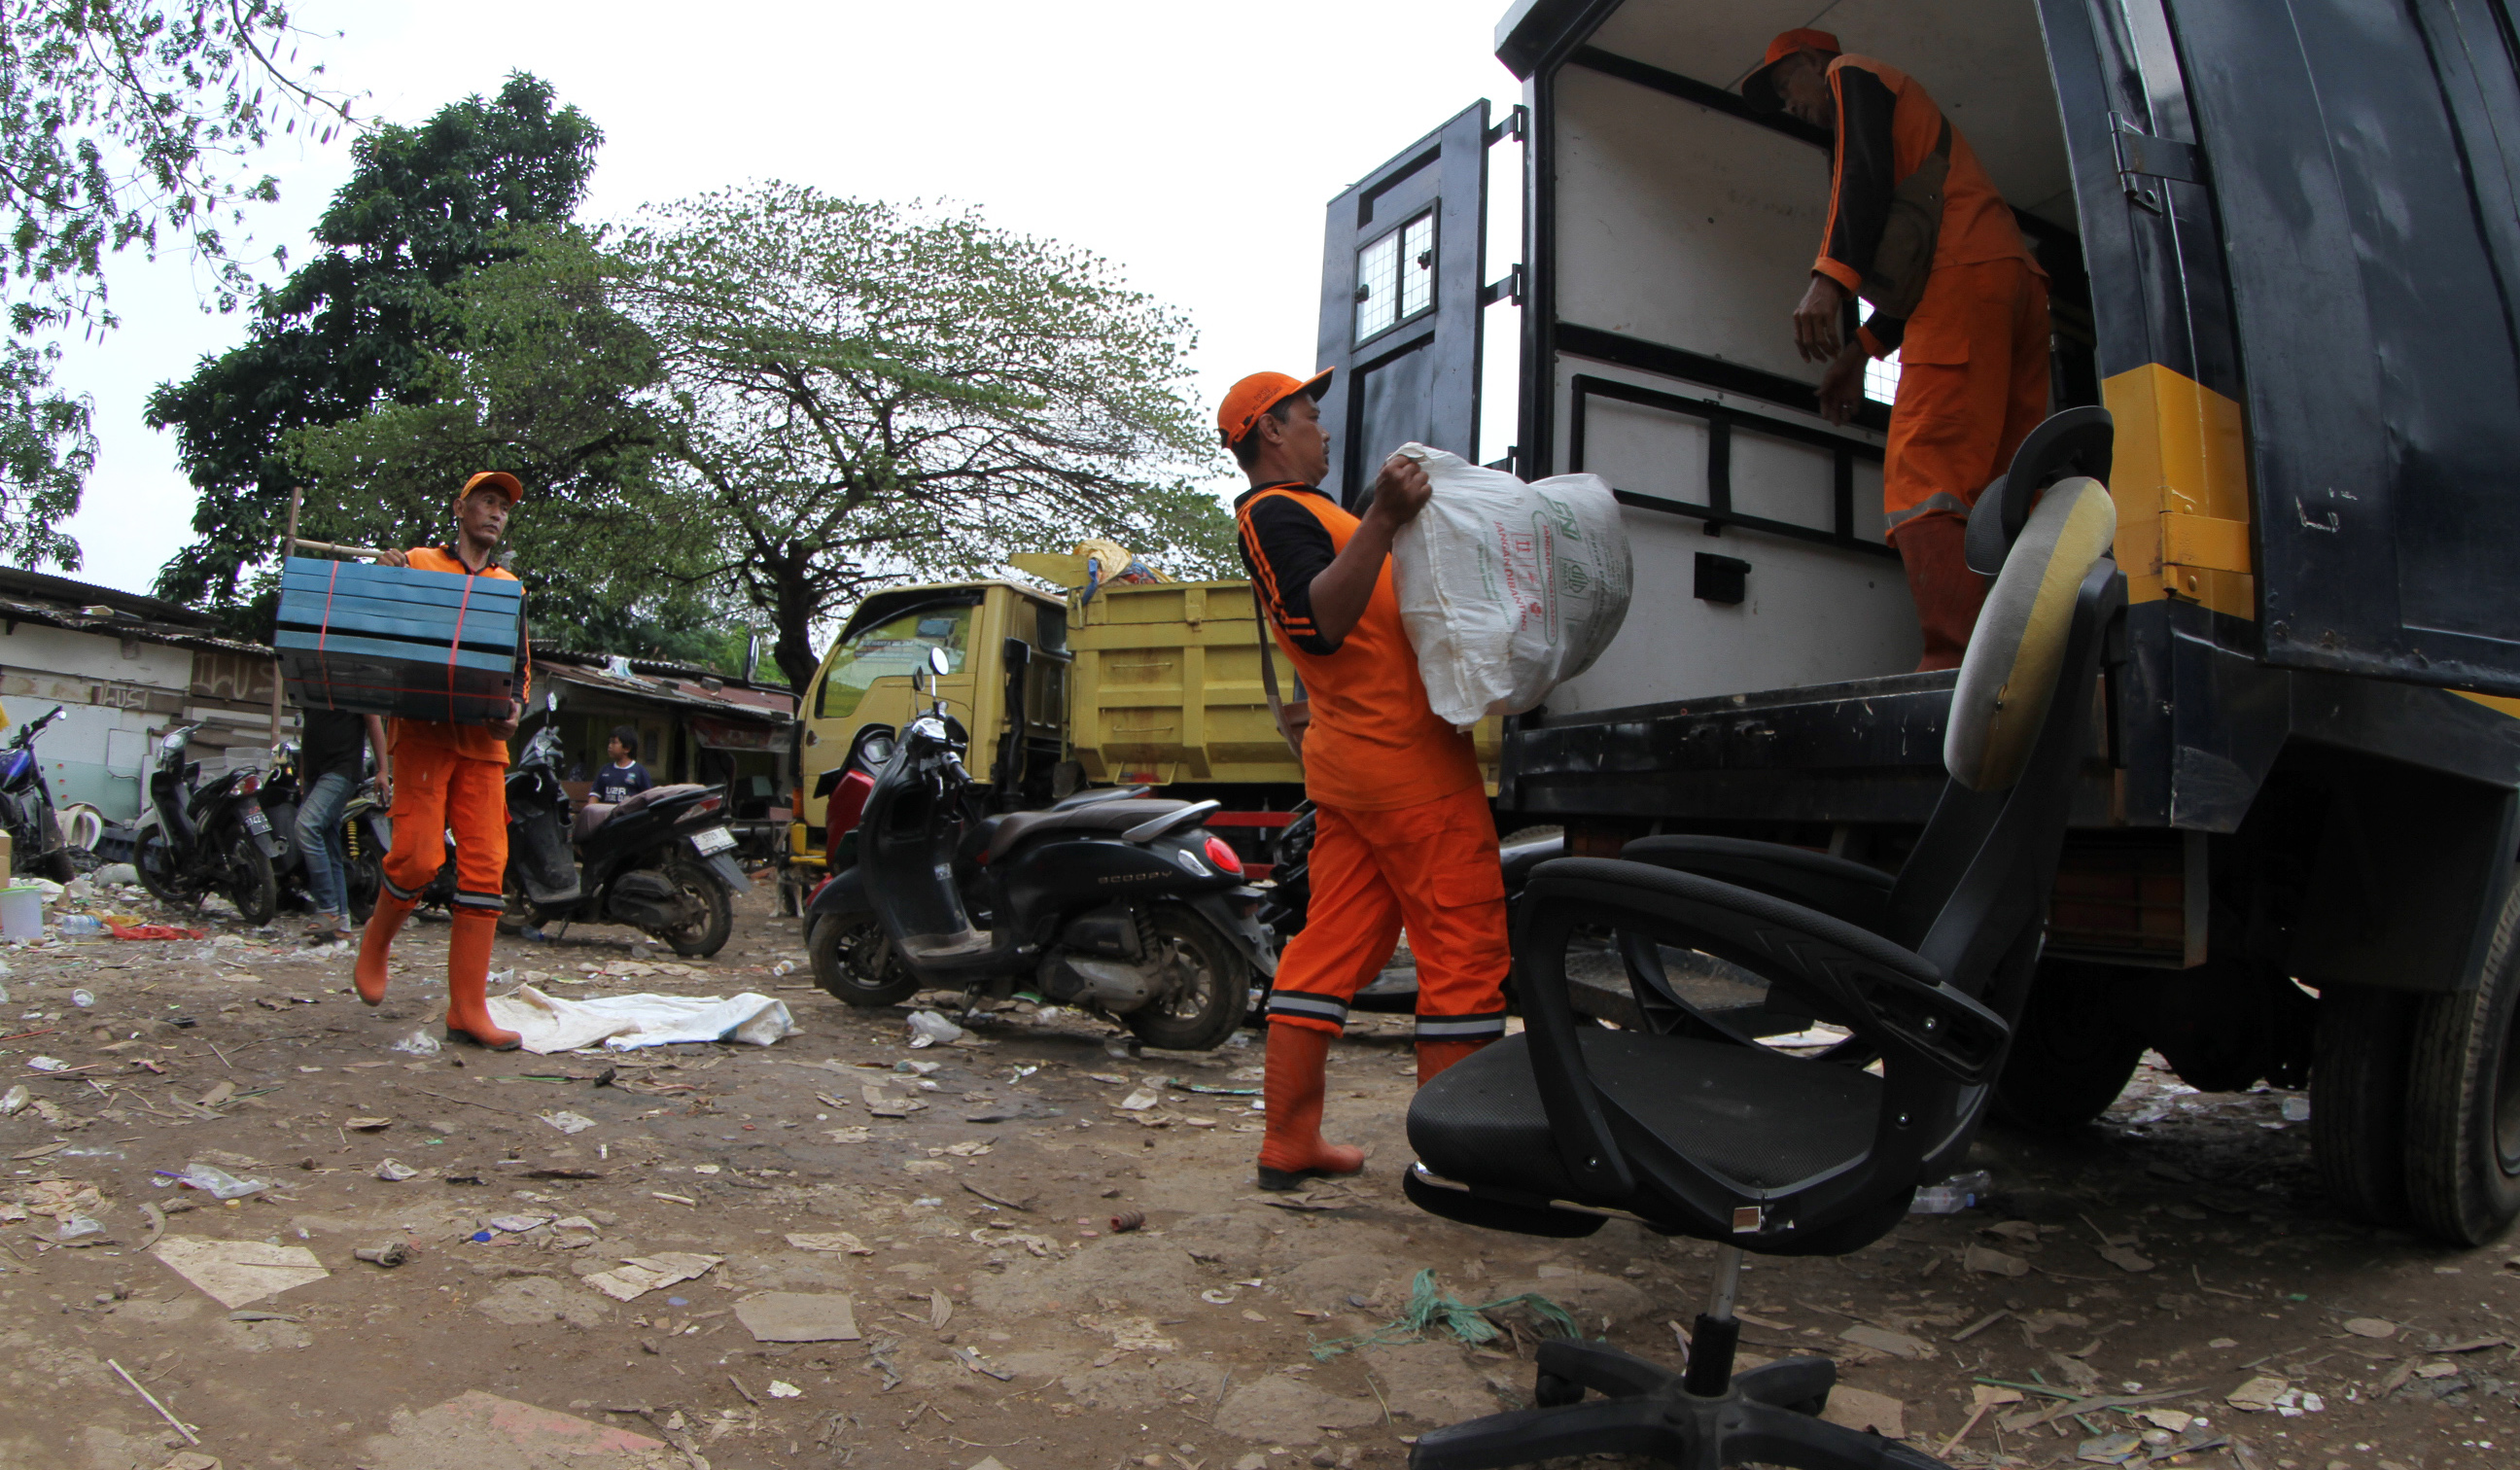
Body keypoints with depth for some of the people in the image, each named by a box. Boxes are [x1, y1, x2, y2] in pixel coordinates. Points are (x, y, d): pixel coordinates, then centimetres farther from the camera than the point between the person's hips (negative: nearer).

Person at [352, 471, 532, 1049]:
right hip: (425, 731, -3)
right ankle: (376, 942, 19)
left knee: (486, 865, -5)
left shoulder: (510, 586, 20)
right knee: (419, 854, -14)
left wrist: (514, 709, 0)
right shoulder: (417, 563, 10)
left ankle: (467, 1009, -1)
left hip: (484, 740, 4)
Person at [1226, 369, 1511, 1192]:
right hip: (1406, 755, -10)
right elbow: (1319, 623, -25)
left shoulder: (1293, 512, 25)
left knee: (1331, 946, 8)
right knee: (1464, 947, -4)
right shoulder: (1274, 513, -8)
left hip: (1348, 758, 10)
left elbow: (1371, 608, 30)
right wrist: (1383, 519, -34)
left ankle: (1288, 1144, 12)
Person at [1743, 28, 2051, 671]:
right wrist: (1860, 350, 27)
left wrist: (1830, 278, -18)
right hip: (2017, 279, 9)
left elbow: (1866, 176, -7)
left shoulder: (1852, 73, 15)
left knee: (1924, 479, -21)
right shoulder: (1906, 112, 40)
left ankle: (1956, 663, -35)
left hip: (1966, 279, -9)